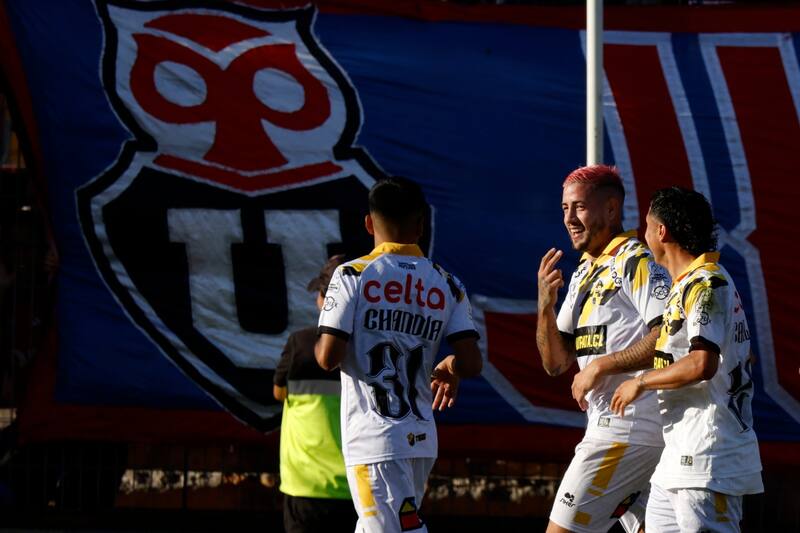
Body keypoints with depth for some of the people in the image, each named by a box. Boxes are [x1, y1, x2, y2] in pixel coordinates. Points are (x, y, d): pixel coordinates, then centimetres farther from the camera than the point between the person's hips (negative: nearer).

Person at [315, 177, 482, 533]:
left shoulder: (353, 276, -6)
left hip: (372, 440, -6)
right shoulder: (446, 285, 6)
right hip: (421, 438, 6)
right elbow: (471, 363, -1)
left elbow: (328, 357, -11)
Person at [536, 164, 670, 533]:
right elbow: (556, 363, 16)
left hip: (628, 429, -9)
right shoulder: (583, 273, 19)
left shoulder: (635, 261, -9)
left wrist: (601, 366, -16)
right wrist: (545, 306, -1)